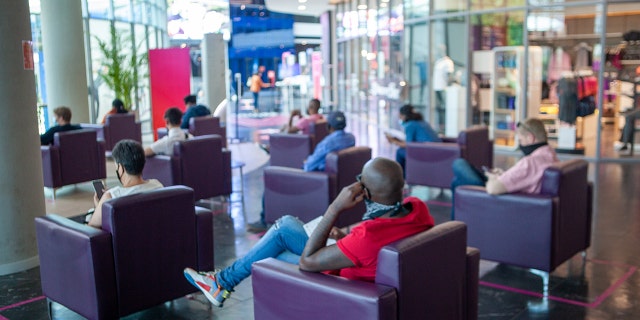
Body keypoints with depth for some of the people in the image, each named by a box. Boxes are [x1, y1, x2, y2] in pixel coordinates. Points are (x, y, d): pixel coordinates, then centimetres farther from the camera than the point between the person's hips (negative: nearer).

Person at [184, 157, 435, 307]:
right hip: (370, 270, 7)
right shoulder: (417, 207, -16)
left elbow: (306, 261, -27)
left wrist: (335, 208, -30)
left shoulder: (367, 238, -40)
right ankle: (224, 279, 26)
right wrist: (347, 231, -2)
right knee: (286, 224, 12)